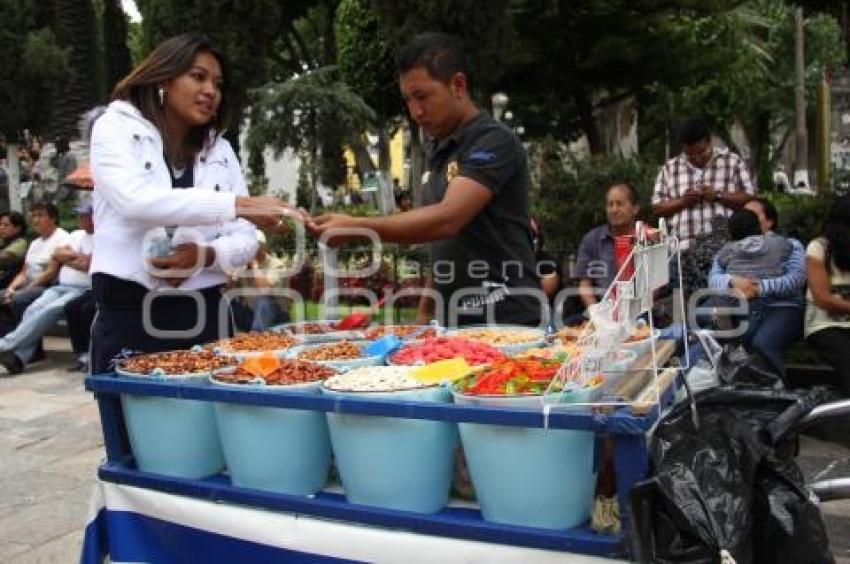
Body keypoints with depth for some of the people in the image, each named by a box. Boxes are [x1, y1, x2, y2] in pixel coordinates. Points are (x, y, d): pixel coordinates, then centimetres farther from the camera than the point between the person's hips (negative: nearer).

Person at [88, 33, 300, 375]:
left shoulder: (220, 149, 11)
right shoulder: (115, 128, 0)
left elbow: (246, 241, 6)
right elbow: (136, 200, -21)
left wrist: (204, 255, -16)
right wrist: (238, 204, -28)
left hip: (204, 317, 4)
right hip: (129, 315, -3)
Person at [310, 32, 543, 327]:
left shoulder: (494, 141, -12)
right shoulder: (437, 151, 13)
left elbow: (447, 219, -25)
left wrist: (356, 227, -29)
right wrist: (424, 313, 14)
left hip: (506, 322, -7)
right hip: (452, 322, 7)